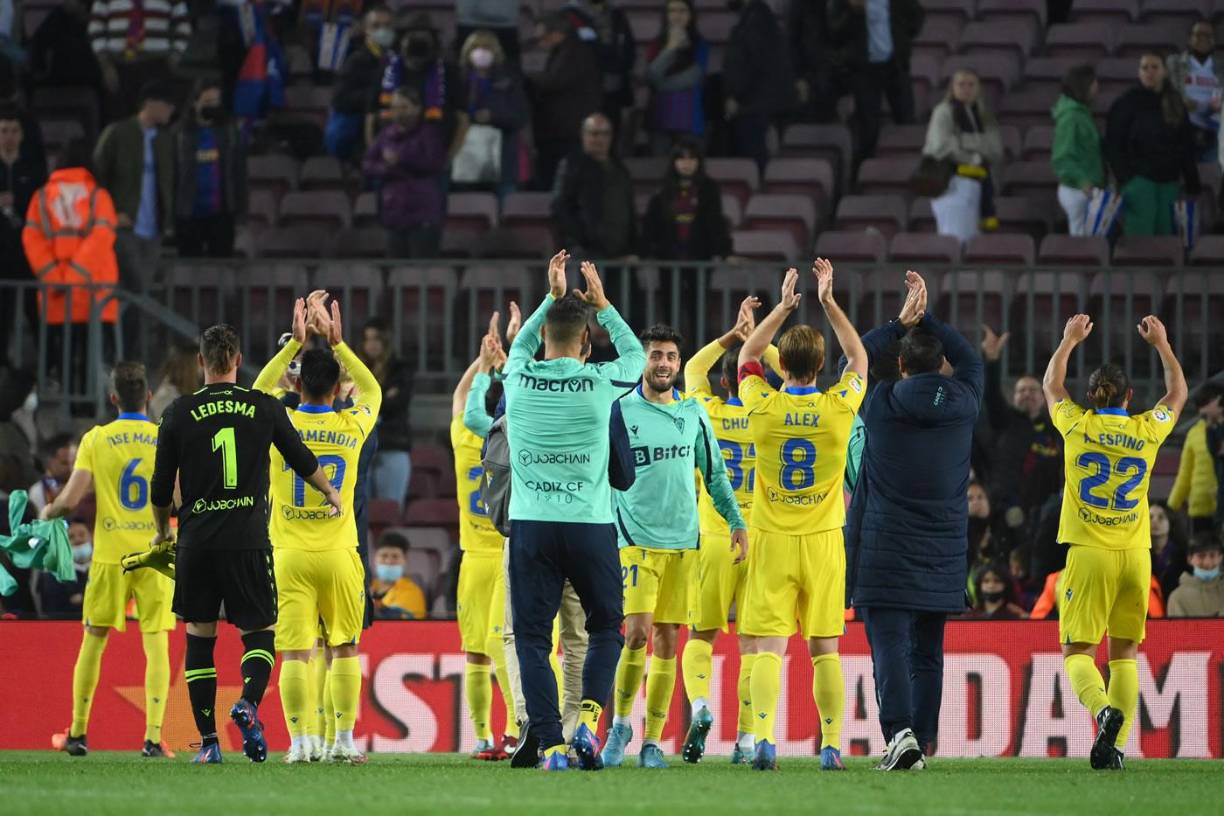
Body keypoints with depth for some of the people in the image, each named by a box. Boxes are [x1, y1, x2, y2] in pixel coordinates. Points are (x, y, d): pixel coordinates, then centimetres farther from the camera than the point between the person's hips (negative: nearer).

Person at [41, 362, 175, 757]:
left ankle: (78, 733, 17)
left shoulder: (95, 439, -1)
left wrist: (47, 512, 15)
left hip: (110, 556, 0)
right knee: (156, 644, 0)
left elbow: (69, 501, -6)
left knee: (93, 641, 12)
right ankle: (153, 737, -10)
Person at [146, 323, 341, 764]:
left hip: (196, 542, 0)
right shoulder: (265, 408, 2)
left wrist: (162, 532, 25)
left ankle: (208, 741, 5)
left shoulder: (179, 414, 1)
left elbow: (161, 487, 6)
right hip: (249, 540, 0)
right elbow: (303, 462, 15)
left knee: (199, 637, 9)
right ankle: (249, 703, -18)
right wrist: (331, 493, 35)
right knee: (259, 632, 10)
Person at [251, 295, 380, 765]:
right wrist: (337, 343, 21)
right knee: (344, 647, 7)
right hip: (338, 555, 1)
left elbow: (260, 389, 19)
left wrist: (296, 343, 19)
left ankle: (299, 742, -8)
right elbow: (372, 391, 21)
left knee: (295, 651, -3)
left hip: (291, 555, -1)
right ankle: (344, 740, 4)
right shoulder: (350, 428, -1)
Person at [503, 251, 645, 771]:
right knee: (606, 628, 16)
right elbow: (636, 355, 18)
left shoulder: (519, 378, 0)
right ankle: (588, 718, -4)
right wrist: (602, 305, 26)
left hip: (530, 527, 1)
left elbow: (521, 344, 25)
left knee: (532, 637, 3)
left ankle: (550, 744, -7)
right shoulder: (598, 383, -5)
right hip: (590, 527, -1)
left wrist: (552, 297, 32)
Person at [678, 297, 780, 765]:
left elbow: (692, 368, 16)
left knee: (701, 634, 11)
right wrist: (757, 340, 9)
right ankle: (746, 738, -1)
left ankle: (699, 706, -14)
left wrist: (733, 336, 12)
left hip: (713, 539, 0)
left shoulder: (708, 413, -3)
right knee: (753, 643, 4)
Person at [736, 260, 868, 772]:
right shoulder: (838, 407, -7)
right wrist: (828, 302, 14)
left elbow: (747, 357, 13)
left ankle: (763, 739, -18)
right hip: (823, 541, 1)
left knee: (768, 647, -4)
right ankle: (831, 746, 3)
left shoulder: (764, 407, -8)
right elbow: (859, 358, 13)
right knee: (824, 649, 5)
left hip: (771, 540, -1)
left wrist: (783, 307, 15)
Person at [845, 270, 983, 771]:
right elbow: (971, 360, 19)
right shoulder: (962, 406, -1)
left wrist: (901, 322, 15)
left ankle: (900, 730, -25)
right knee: (928, 652, 9)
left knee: (889, 642, -8)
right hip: (943, 555, 3)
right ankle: (922, 743, 8)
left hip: (886, 551, -3)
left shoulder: (881, 406, -8)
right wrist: (927, 317, 19)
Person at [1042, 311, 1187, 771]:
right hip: (1136, 555, 2)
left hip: (1089, 553, -2)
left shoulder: (1079, 426, -1)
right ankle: (1116, 744, -1)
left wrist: (1069, 341, 31)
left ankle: (1104, 710, -28)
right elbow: (1178, 393, 24)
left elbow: (1051, 386, 21)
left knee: (1077, 653, 0)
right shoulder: (1147, 431, 2)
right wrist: (1161, 344, 32)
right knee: (1125, 653, 10)